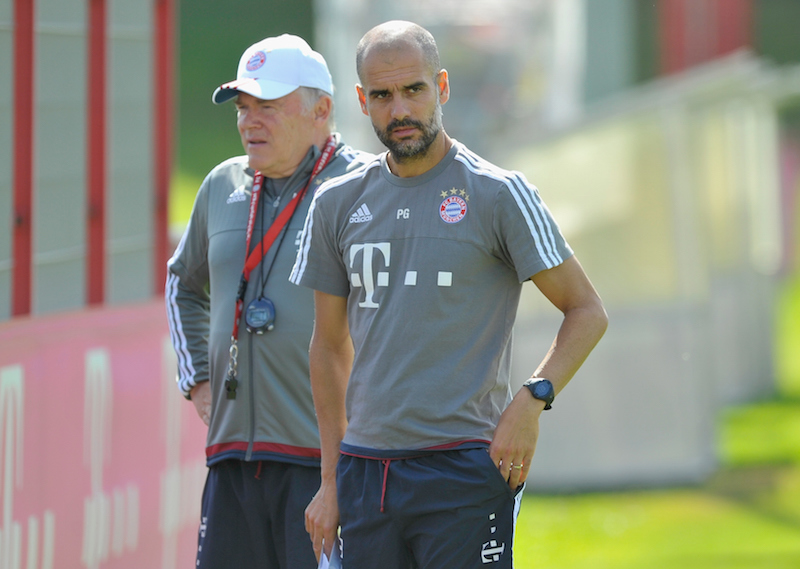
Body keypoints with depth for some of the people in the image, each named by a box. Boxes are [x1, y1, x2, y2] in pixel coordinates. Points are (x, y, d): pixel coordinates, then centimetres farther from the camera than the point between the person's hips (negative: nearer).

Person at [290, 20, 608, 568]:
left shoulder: (499, 195, -2)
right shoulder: (338, 204, 12)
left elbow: (587, 311, 1)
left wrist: (532, 399, -15)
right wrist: (331, 481, 15)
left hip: (463, 469, -5)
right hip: (365, 470, 5)